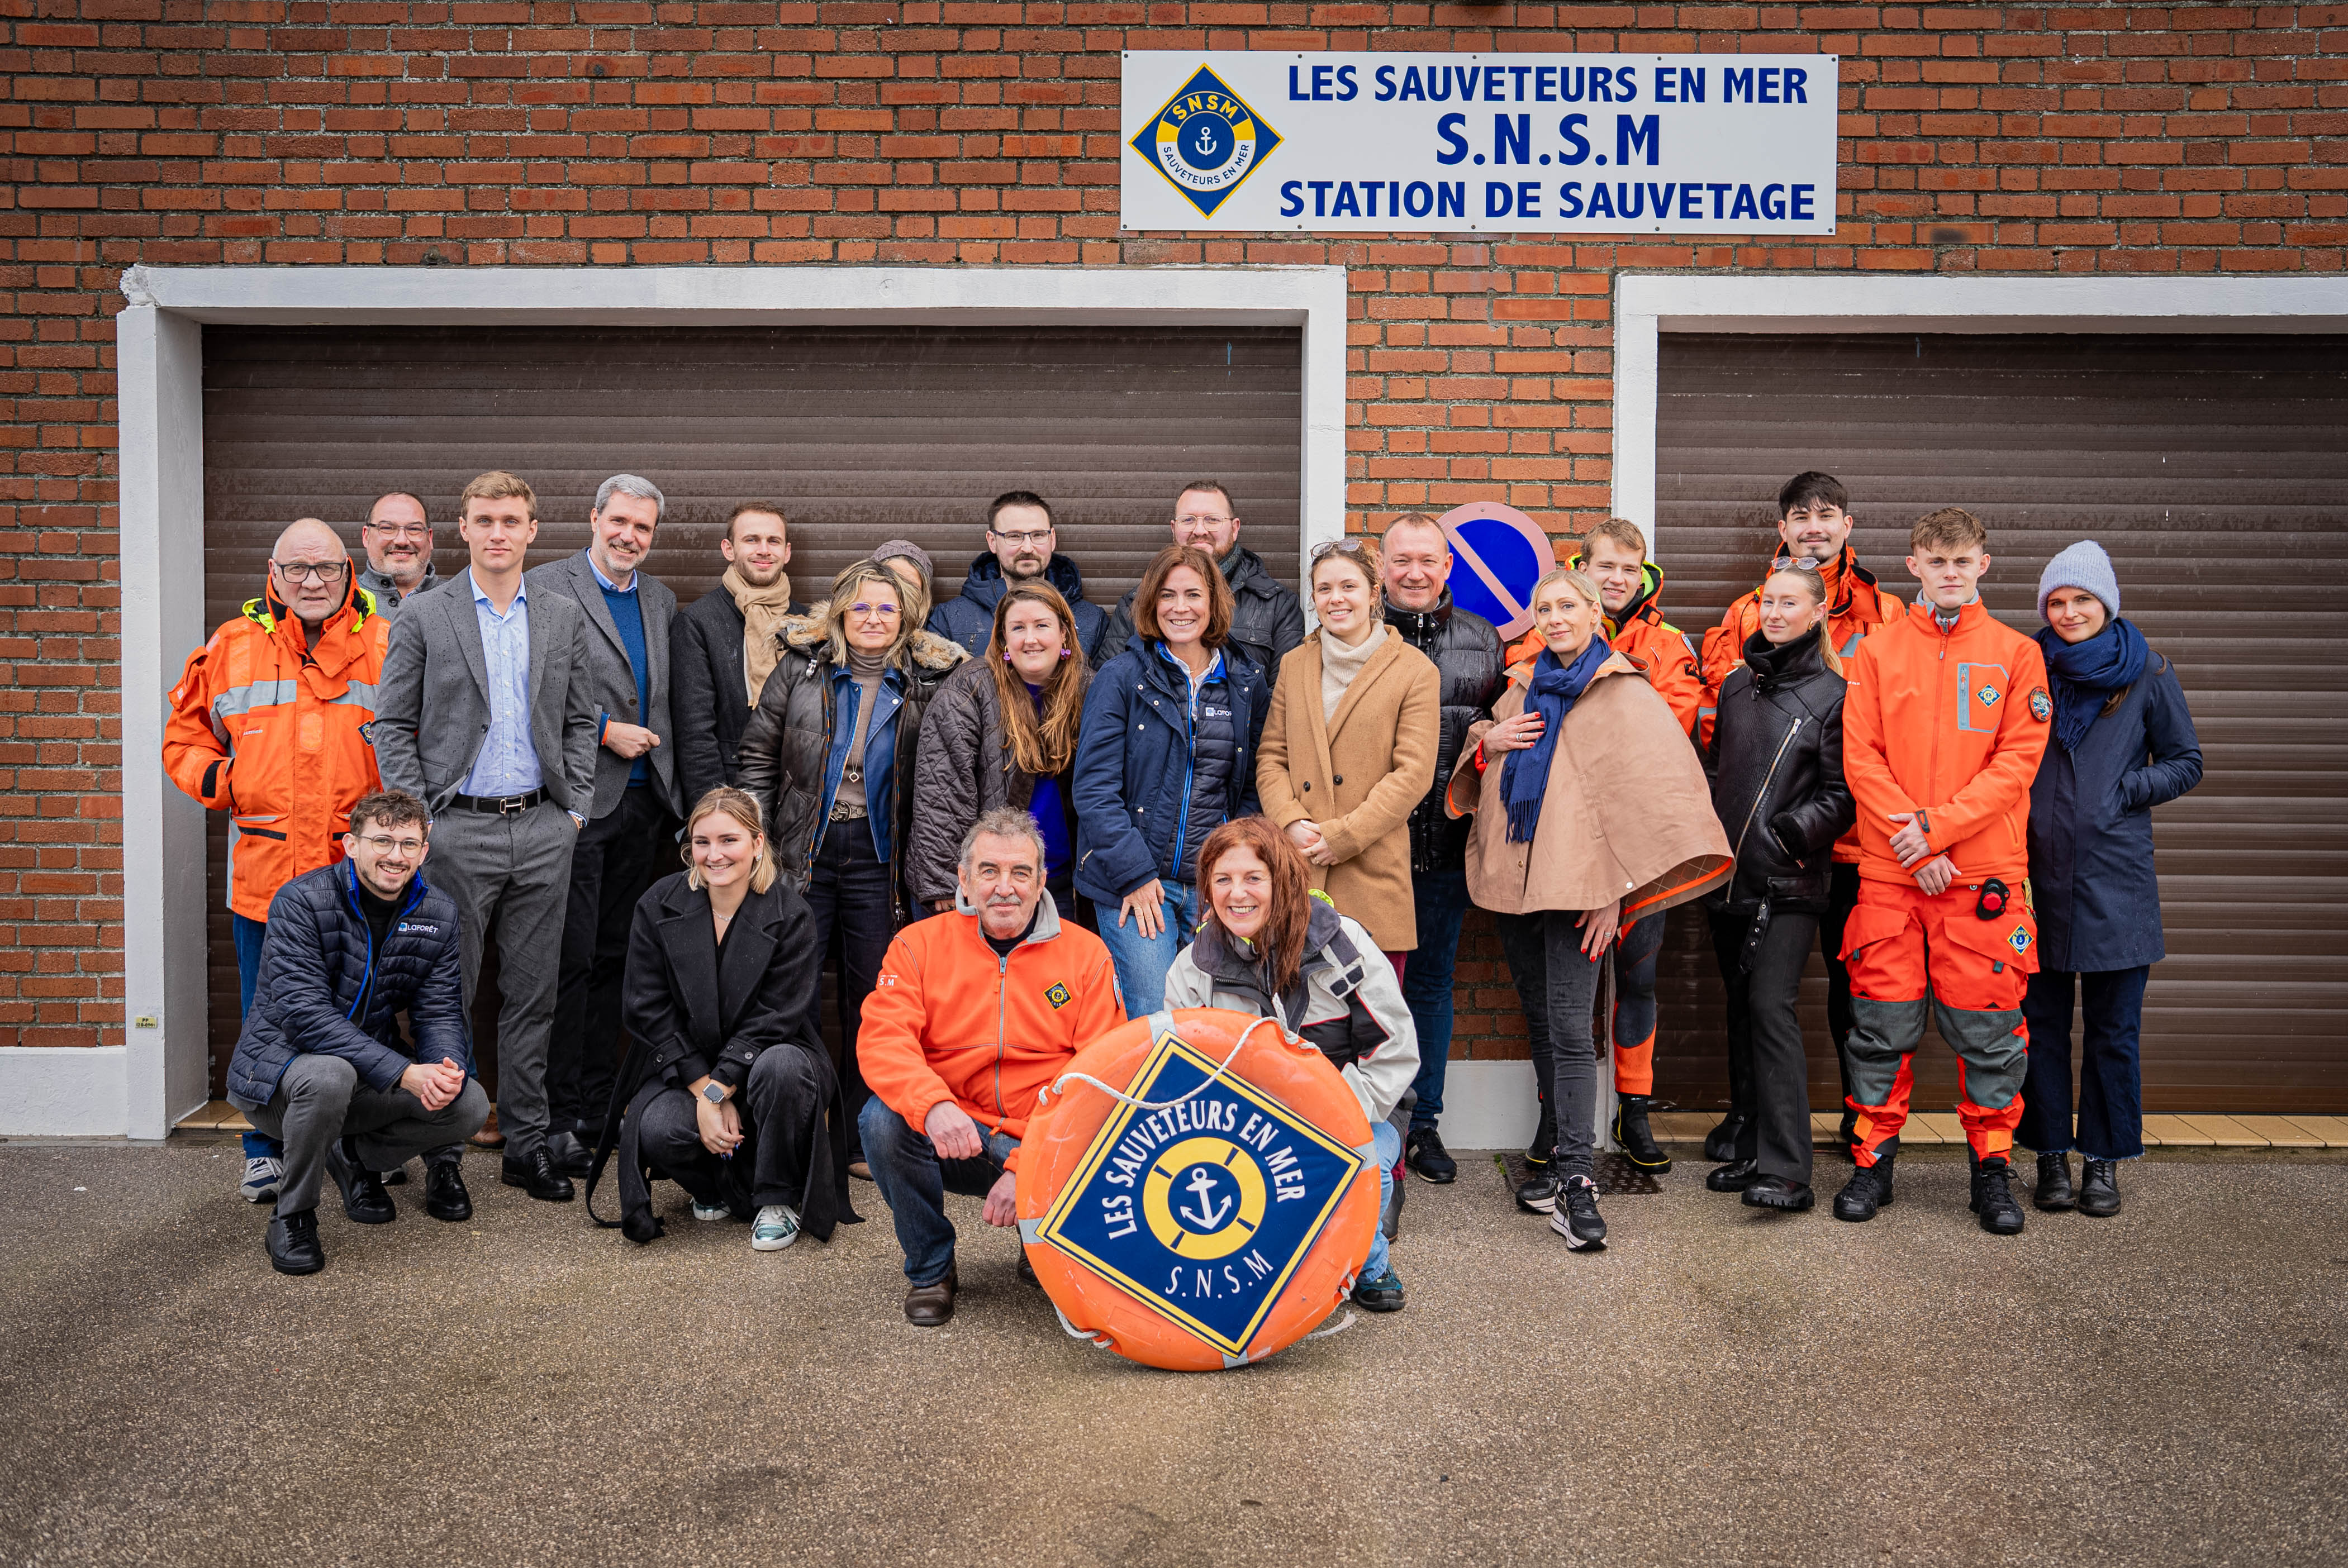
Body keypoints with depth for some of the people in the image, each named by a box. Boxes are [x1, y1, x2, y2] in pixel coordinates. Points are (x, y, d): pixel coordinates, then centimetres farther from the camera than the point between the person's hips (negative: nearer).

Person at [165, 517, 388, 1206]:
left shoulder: (385, 648, 2)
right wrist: (220, 781, -3)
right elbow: (184, 737, 15)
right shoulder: (233, 648, 6)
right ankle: (266, 1150, 24)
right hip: (262, 871, 1)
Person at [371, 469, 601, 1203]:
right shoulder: (422, 616, 1)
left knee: (532, 996, 7)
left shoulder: (564, 617, 9)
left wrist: (575, 807, 4)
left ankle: (527, 1145, 16)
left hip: (542, 829, 3)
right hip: (457, 830, -2)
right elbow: (391, 725, 1)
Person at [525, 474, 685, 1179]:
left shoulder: (660, 599, 16)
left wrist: (674, 790, 10)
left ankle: (601, 1101, 19)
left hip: (643, 801, 6)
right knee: (572, 959, -4)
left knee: (614, 957, 11)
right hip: (579, 797, -6)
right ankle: (559, 1114, 5)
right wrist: (605, 729, -12)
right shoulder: (547, 588, -3)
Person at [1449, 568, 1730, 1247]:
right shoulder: (1523, 687, 14)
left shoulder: (1626, 696, -4)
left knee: (1569, 1028, -10)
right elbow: (1477, 767, 28)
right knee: (1541, 1021, 12)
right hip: (1515, 878, 6)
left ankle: (1576, 1181, -6)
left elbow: (1649, 795, -8)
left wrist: (1619, 891, -11)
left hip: (1575, 881, -6)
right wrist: (1488, 741, 4)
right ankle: (1565, 1154, 24)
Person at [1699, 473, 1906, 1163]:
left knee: (1854, 974, 7)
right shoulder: (1746, 615, 9)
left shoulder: (1886, 615, 6)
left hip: (1853, 828, -1)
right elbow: (1715, 716, 7)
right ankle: (1747, 1107, 22)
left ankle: (1863, 1113, 23)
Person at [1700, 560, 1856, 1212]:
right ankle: (1754, 1150, 20)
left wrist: (1794, 830, -18)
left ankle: (1787, 1171, -13)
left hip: (1788, 883, -6)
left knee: (1771, 1005, -14)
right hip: (1728, 873, 6)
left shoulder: (1832, 694, -3)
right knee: (1741, 1009, 10)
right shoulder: (1736, 685, 14)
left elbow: (1841, 794, -4)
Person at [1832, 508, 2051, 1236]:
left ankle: (1992, 1166, 18)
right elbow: (1860, 757, 1)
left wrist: (1937, 826, -13)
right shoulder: (1877, 650, 8)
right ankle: (1875, 1160, 16)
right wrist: (1912, 841, -10)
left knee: (1987, 1025, 4)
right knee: (1882, 1023, 4)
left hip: (1985, 873, -1)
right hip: (1889, 873, 1)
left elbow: (2017, 761, -3)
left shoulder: (2017, 654, 6)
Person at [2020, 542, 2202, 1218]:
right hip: (2039, 872, 1)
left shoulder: (2148, 675, 4)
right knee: (2041, 1023, 4)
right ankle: (2051, 1157, 15)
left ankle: (2104, 1162, 15)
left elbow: (2185, 763, 9)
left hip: (2116, 876, -1)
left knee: (2113, 1029, 4)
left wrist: (2123, 793, -5)